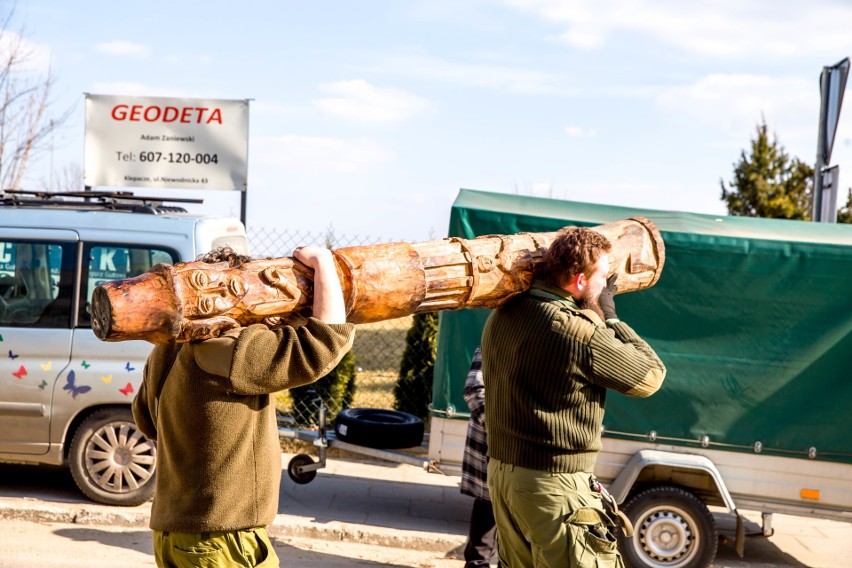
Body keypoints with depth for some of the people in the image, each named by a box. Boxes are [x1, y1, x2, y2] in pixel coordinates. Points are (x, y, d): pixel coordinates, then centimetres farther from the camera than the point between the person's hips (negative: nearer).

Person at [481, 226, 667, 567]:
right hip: (555, 487, -8)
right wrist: (610, 318, -1)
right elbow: (650, 376, -9)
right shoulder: (579, 333, -22)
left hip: (501, 472, 8)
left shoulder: (502, 316, 1)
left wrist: (593, 316, 11)